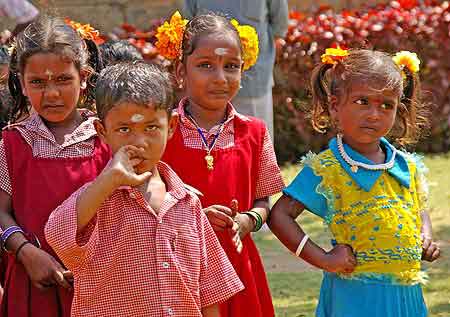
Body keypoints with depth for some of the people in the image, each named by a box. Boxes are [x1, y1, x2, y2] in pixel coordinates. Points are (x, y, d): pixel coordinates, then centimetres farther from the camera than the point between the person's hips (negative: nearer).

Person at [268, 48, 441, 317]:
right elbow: (280, 215, -11)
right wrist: (322, 259, -15)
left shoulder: (407, 167, 7)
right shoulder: (326, 170, -10)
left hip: (406, 293, 5)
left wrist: (426, 239, 6)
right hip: (355, 295, -5)